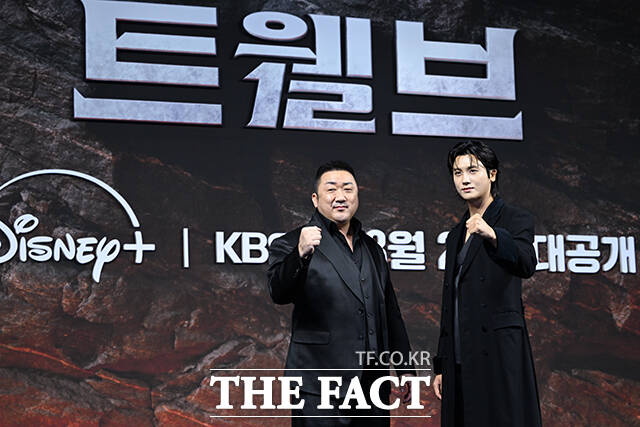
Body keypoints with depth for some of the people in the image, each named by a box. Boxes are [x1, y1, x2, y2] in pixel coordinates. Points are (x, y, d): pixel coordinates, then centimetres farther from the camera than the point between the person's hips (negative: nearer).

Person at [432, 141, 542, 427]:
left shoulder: (515, 220, 1)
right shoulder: (456, 235, 19)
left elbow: (526, 265, -20)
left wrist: (492, 235, -37)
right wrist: (441, 366, 17)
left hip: (499, 351, -6)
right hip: (460, 358, 6)